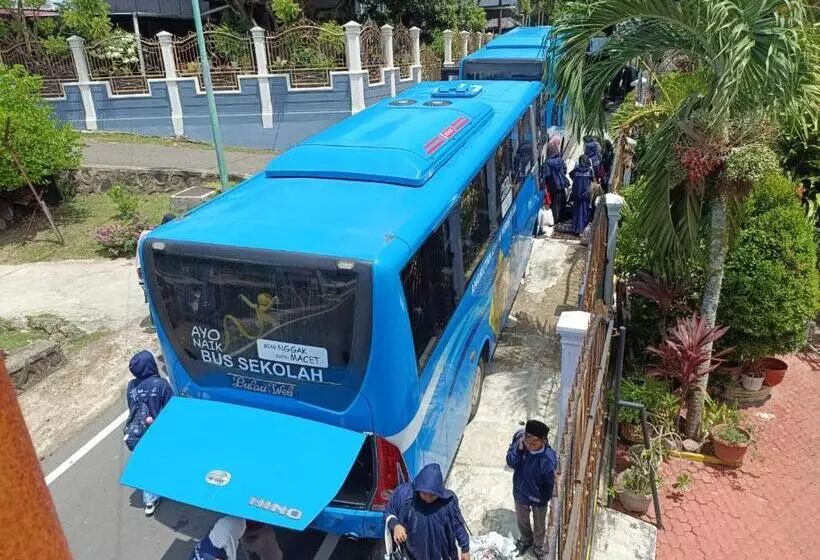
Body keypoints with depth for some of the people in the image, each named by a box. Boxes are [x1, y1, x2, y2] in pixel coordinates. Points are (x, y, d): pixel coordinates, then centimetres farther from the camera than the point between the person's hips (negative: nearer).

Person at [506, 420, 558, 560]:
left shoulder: (548, 460, -38)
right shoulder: (519, 437, -29)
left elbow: (549, 483, -18)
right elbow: (510, 463, -23)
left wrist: (544, 498, -1)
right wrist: (519, 447, -40)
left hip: (538, 498, -3)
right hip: (519, 492, 3)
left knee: (539, 526, 27)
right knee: (521, 520, 31)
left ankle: (539, 547, 58)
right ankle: (526, 540, 63)